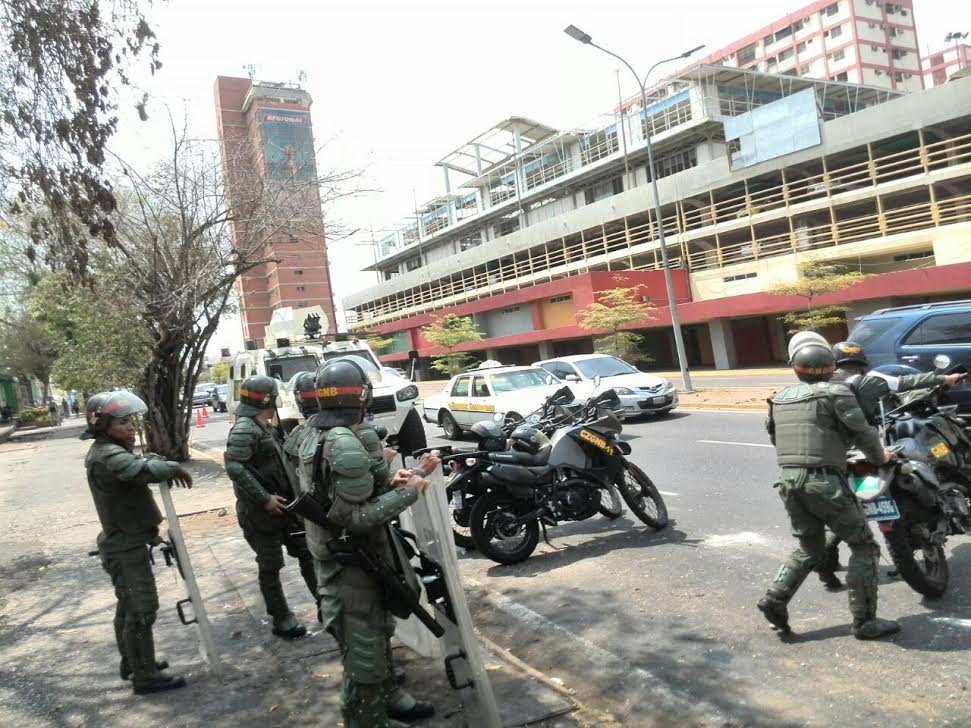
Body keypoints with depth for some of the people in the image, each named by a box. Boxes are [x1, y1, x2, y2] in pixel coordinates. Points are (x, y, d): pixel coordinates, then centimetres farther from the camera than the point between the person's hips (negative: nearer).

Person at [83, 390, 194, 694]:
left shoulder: (111, 451, 11)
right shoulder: (107, 455, -24)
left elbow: (139, 463, 11)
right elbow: (142, 470, -40)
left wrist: (160, 463, -10)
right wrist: (174, 468, -25)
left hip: (125, 543, 11)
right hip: (126, 547, -11)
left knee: (129, 607, 22)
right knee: (142, 610, -3)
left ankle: (131, 663, 36)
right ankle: (145, 676, 7)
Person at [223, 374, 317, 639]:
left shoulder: (264, 427, 12)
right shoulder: (244, 429, -18)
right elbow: (235, 468, -28)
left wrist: (292, 494, 16)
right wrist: (264, 498, -27)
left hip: (284, 505, 9)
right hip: (261, 512, -9)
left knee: (307, 554, 14)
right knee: (270, 567, 5)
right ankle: (282, 620, 17)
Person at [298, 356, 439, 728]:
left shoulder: (316, 438, 6)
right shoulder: (347, 444, -26)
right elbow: (358, 517, -28)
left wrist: (415, 473, 2)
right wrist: (409, 491, -19)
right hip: (353, 564, -11)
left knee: (377, 635, 27)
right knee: (364, 655, 6)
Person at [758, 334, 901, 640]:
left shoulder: (778, 399, 11)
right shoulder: (836, 393, -5)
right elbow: (862, 433, -5)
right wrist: (880, 457, 14)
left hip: (790, 482, 6)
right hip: (825, 482, -6)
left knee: (809, 549, 20)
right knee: (864, 546, 9)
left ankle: (774, 598, 6)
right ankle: (864, 621, 10)